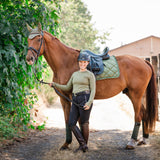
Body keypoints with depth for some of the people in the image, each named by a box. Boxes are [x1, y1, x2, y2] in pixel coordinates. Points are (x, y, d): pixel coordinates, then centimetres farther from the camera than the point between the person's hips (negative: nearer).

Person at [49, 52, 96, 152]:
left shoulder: (90, 75, 0)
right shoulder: (75, 74, 19)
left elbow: (93, 90, -6)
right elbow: (67, 88, 22)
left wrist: (89, 102, -20)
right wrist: (55, 85, 12)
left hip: (85, 99, -6)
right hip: (75, 100, 6)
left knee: (84, 123, 1)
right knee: (71, 123, -2)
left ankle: (85, 145, 16)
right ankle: (82, 144, 7)